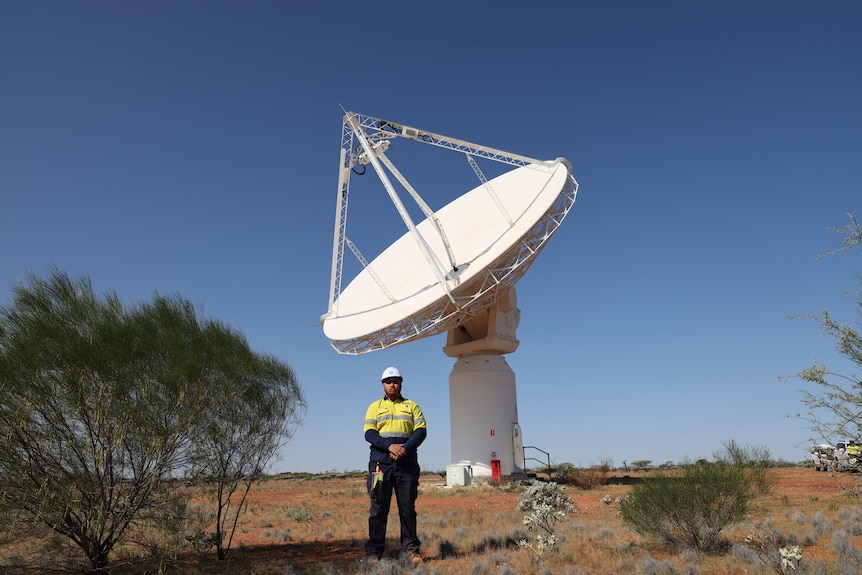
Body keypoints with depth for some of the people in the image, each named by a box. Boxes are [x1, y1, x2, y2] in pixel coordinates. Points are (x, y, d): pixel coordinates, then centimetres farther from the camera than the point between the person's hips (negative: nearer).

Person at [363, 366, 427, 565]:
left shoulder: (411, 406, 12)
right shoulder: (375, 407, 10)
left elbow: (421, 431, 2)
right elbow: (369, 433, -2)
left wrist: (405, 448, -15)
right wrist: (389, 446, -18)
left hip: (407, 464, 1)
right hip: (380, 464, 0)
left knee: (408, 508, 5)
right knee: (378, 509, 2)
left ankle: (411, 549, 13)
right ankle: (374, 552, 9)